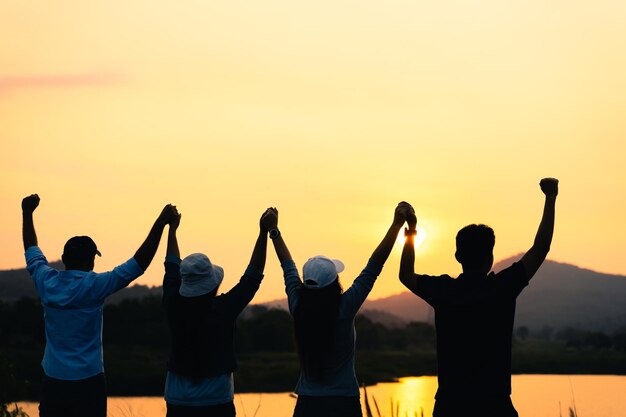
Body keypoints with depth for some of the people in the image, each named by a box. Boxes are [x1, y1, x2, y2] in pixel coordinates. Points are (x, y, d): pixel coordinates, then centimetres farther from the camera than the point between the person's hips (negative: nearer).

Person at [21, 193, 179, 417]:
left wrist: (27, 213, 32)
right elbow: (139, 263, -11)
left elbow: (32, 251, 19)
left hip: (52, 382, 4)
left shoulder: (47, 282, 1)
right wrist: (161, 223, -9)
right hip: (87, 382, -4)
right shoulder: (94, 286, -11)